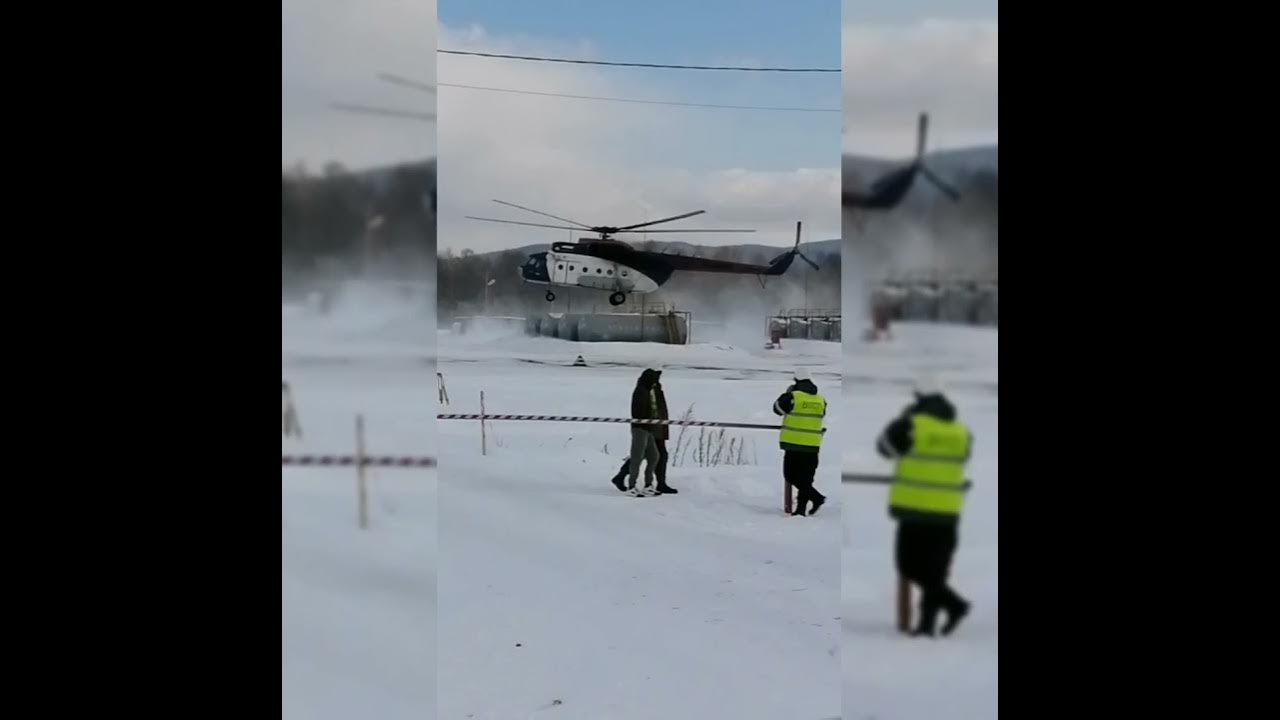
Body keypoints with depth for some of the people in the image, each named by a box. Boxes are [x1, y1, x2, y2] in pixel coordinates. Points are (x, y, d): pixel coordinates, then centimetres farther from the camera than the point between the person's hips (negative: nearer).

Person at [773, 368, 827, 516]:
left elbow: (777, 408, 3)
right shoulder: (820, 400, 7)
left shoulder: (792, 397, -10)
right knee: (805, 477, 12)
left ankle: (817, 498, -11)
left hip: (794, 444, -5)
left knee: (791, 475, 2)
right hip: (812, 445, 5)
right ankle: (801, 508, 11)